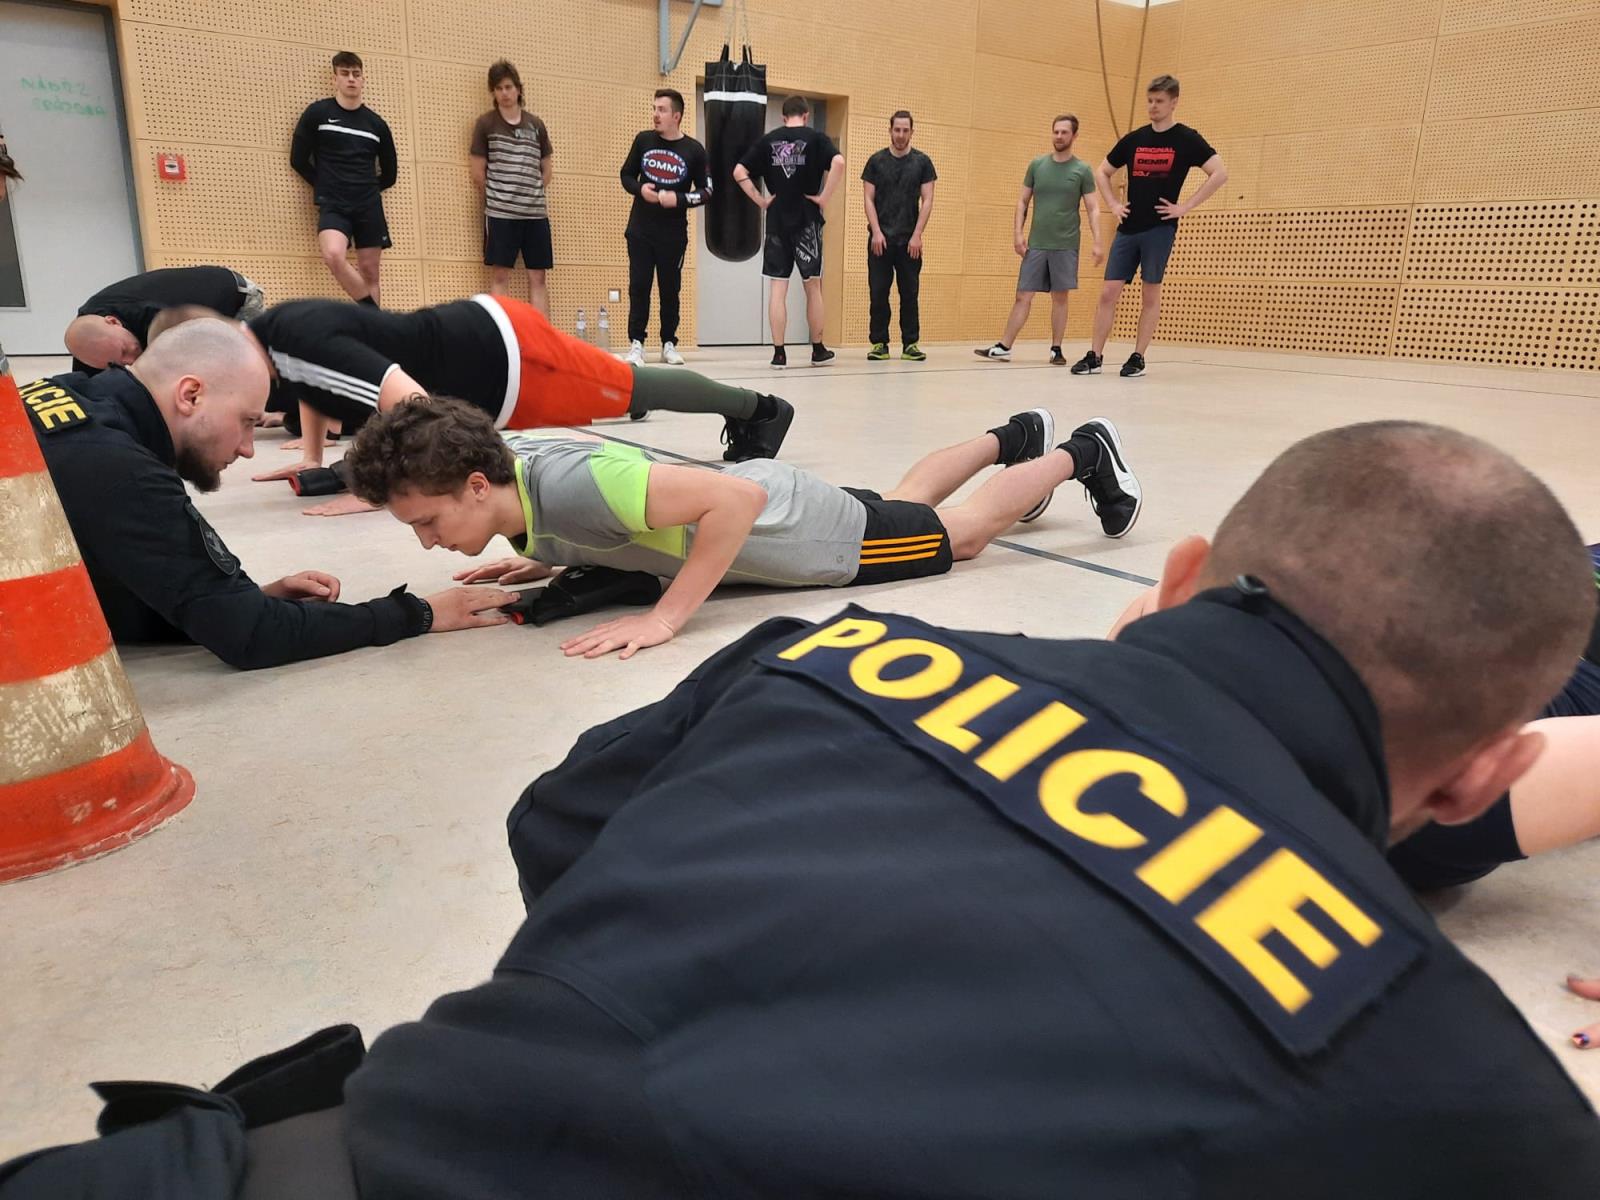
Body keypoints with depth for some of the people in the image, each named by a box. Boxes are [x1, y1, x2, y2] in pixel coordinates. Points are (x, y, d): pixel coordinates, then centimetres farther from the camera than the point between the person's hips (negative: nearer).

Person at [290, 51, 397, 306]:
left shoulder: (376, 123, 9)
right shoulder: (317, 113, 2)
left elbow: (390, 173, 19)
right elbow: (298, 160, 4)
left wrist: (368, 189, 12)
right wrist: (326, 186, 8)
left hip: (369, 205, 3)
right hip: (333, 204, -3)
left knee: (370, 272, 2)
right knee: (333, 255, -26)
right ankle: (373, 312, -12)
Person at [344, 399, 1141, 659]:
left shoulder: (569, 487, -38)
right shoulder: (513, 461, -12)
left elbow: (737, 498, -39)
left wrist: (666, 618, -40)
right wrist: (548, 563, -6)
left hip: (811, 531, -7)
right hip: (768, 499, 7)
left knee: (961, 534, 17)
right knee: (905, 499, 32)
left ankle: (1081, 452, 38)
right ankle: (1014, 437, 54)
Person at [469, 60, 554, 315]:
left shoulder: (536, 125, 11)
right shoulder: (486, 123, 3)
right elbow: (478, 174, 3)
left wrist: (532, 196, 6)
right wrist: (498, 196, 6)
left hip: (536, 212, 3)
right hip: (500, 212, -3)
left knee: (537, 278, 2)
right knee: (499, 276, -4)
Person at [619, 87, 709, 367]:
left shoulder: (694, 150, -4)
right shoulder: (643, 140, 2)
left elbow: (706, 192, -2)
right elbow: (626, 175, 10)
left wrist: (678, 199, -17)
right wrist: (640, 189, -11)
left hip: (674, 233, -1)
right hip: (640, 229, 1)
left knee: (670, 288, 6)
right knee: (639, 286, -2)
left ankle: (669, 344, 18)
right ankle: (636, 343, 4)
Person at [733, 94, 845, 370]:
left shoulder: (768, 140, 8)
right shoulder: (816, 137, 1)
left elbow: (739, 172, 1)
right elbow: (838, 162, -17)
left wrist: (759, 200, 3)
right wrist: (824, 197, -10)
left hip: (776, 221, 2)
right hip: (808, 220, -2)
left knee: (777, 288, 3)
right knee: (813, 286, 9)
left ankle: (779, 354, -1)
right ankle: (818, 350, 17)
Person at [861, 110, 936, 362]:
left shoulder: (922, 162, 4)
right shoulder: (876, 161, 4)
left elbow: (927, 201, 1)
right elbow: (868, 198, 2)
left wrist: (917, 235, -8)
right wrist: (876, 232, -9)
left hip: (909, 239, 0)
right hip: (881, 238, 0)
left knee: (909, 293, 2)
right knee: (878, 292, 0)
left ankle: (910, 344, 7)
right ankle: (879, 344, 6)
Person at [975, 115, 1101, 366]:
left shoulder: (1082, 170, 0)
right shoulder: (1037, 164, 7)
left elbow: (1093, 209, 0)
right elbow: (1022, 201, 10)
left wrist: (1097, 243, -10)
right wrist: (1018, 232, -2)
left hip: (1065, 245, -2)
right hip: (1036, 244, 2)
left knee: (1060, 297, 3)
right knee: (1023, 296, 1)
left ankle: (1056, 349, 11)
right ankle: (1003, 347, 3)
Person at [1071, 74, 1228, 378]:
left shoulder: (1187, 139, -2)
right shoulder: (1134, 138, 10)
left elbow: (1220, 173, -8)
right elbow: (1102, 172, 21)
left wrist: (1185, 207, -12)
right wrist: (1112, 204, 7)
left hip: (1160, 228, -4)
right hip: (1128, 228, 4)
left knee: (1151, 295, 1)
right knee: (1109, 292, -1)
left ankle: (1138, 358, 8)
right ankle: (1095, 356, 5)